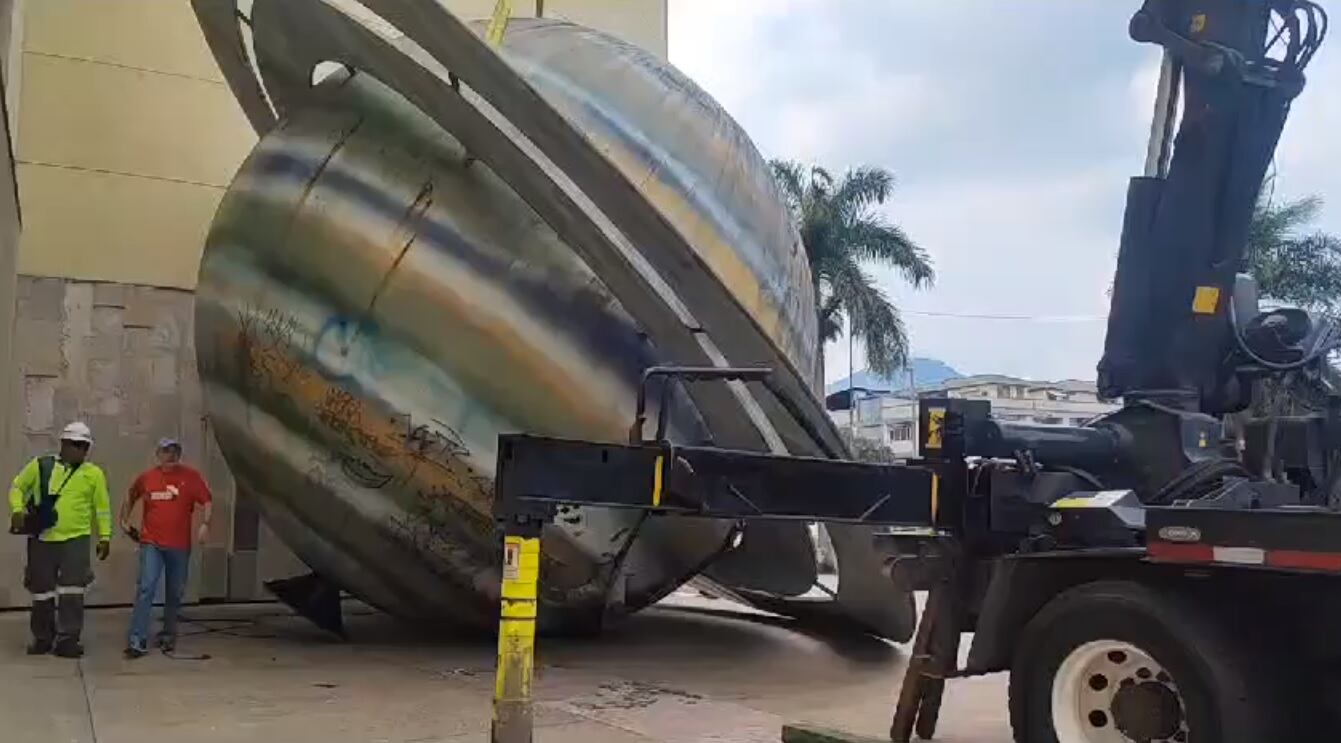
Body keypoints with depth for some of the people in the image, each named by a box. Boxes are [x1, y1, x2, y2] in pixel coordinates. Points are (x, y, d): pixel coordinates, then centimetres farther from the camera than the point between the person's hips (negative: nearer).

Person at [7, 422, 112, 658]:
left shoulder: (93, 473, 2)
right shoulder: (39, 466, 4)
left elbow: (102, 508, 5)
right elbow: (17, 488, 12)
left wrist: (105, 536, 0)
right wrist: (17, 510, -7)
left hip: (76, 539, -1)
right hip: (41, 538, 1)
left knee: (71, 590, -6)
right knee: (42, 590, 10)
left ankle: (67, 640, 0)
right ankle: (42, 638, 25)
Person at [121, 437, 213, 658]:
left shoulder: (191, 477, 0)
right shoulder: (146, 477, 5)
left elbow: (207, 501, -2)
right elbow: (130, 500, 23)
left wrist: (204, 524, -16)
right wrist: (124, 522, 18)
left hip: (180, 546, 1)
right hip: (151, 544, -1)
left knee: (174, 593, 11)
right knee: (146, 588, -12)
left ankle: (168, 635, 27)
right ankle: (137, 640, -13)